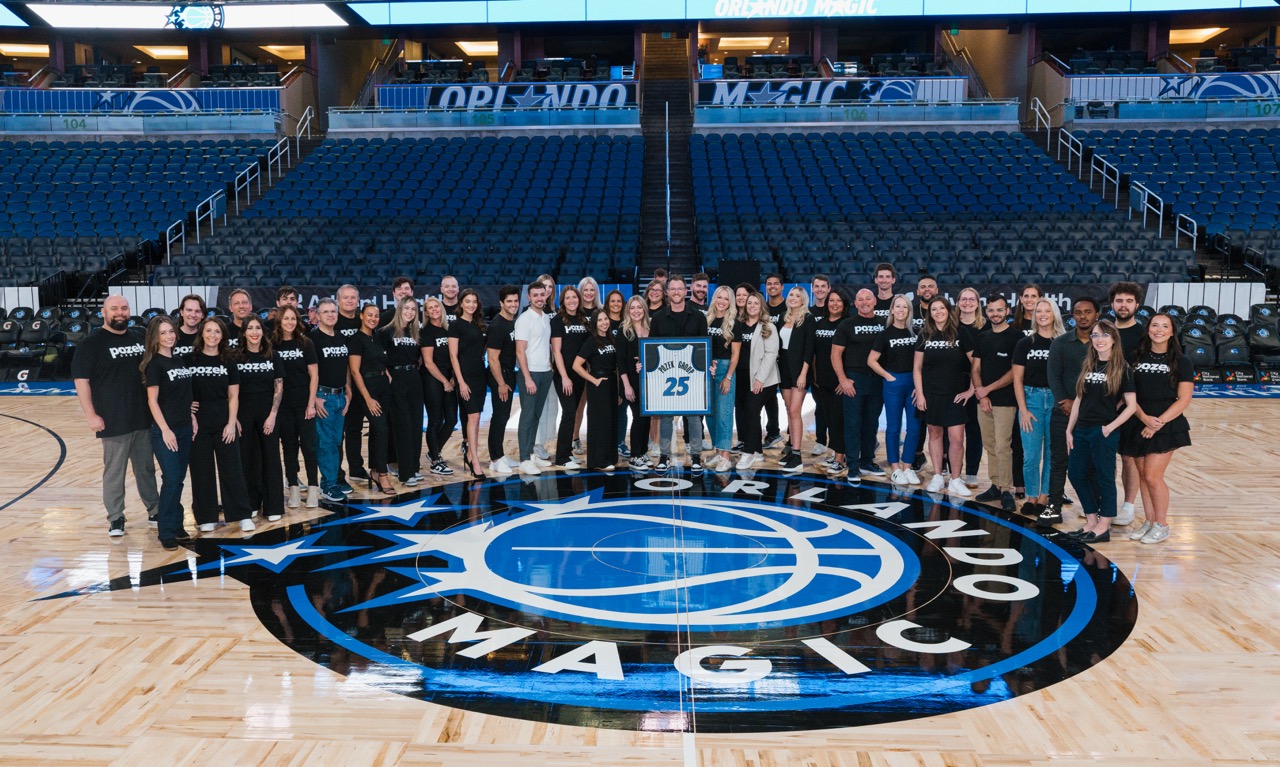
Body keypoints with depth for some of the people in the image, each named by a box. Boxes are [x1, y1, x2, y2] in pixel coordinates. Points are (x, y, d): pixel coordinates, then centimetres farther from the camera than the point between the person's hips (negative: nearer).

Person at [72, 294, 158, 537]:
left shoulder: (139, 339, 10)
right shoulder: (92, 343, -6)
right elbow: (81, 380, -8)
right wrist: (91, 415, -13)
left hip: (144, 418, 5)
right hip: (114, 422, -5)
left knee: (147, 468, 15)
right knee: (114, 472, 4)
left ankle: (155, 510, 27)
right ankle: (115, 518, 16)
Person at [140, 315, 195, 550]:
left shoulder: (179, 361, 11)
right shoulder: (154, 364, -9)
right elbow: (152, 401, -13)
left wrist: (192, 418, 11)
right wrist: (165, 430, -18)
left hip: (184, 428, 7)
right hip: (164, 430, -7)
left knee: (179, 480, 10)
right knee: (171, 480, -7)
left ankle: (176, 525, 20)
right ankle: (166, 532, 2)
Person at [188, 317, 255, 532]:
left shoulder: (228, 362, 5)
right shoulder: (191, 360, 1)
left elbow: (233, 396, 5)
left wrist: (231, 423, -5)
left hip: (224, 422, 1)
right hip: (198, 423, -1)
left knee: (232, 468, 1)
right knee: (201, 470, 4)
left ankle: (243, 516, 6)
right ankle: (206, 518, 13)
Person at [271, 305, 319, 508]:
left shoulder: (305, 344, 0)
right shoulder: (272, 345, 2)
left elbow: (314, 375, -1)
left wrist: (311, 403, -7)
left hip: (303, 403, -1)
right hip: (282, 404, 1)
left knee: (308, 444, -1)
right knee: (289, 445, 6)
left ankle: (313, 488, 5)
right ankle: (294, 489, 12)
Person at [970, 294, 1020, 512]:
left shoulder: (1016, 337, -3)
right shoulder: (981, 338, 14)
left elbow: (1015, 371, -8)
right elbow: (976, 369, 12)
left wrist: (988, 389, -8)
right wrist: (981, 395, -2)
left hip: (1005, 401, -6)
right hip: (983, 401, 6)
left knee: (1002, 447, -10)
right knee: (989, 446, 8)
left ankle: (1006, 491, -6)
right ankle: (995, 486, 14)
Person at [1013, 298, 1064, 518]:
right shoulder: (1025, 343, 3)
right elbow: (1017, 378, 3)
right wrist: (1023, 409, -4)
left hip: (1056, 399, 0)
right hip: (1031, 398, 0)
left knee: (1052, 453, 4)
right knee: (1031, 453, -1)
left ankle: (1044, 498, 15)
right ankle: (1031, 497, 10)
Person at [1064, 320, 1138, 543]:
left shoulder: (1122, 368, -6)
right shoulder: (1087, 365, 9)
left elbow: (1131, 406, -8)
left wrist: (1110, 427, -15)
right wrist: (1069, 429, 9)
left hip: (1104, 432, -6)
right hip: (1082, 430, 6)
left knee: (1104, 478, 1)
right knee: (1076, 474, 9)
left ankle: (1103, 527, 11)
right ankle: (1091, 522, 22)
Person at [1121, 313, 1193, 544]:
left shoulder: (1181, 362, 0)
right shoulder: (1136, 359, 6)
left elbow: (1184, 399, -5)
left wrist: (1157, 423, -15)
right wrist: (1144, 418, -14)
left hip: (1166, 424, -3)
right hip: (1138, 422, 3)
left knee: (1153, 476, -8)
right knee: (1142, 475, 8)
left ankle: (1162, 525, 8)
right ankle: (1149, 522, 20)